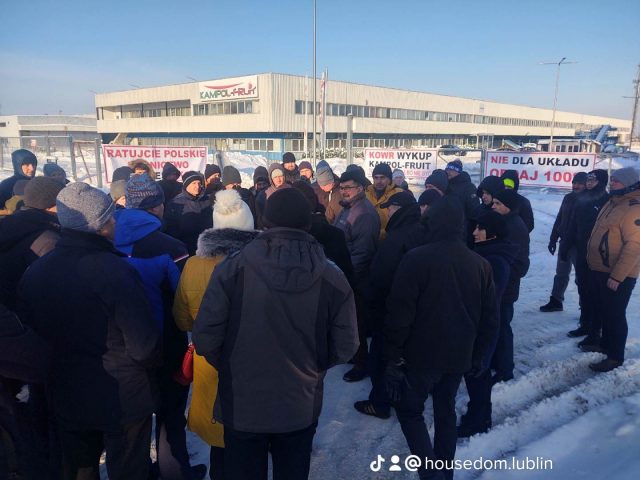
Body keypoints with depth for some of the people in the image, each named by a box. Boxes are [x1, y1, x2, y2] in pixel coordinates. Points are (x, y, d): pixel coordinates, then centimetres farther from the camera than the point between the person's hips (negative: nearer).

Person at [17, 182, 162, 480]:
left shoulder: (34, 272, -8)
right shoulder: (114, 269, -27)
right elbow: (145, 344, -27)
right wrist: (150, 364, -5)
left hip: (66, 398, 5)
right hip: (122, 399, -5)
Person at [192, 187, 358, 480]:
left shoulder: (233, 268, -16)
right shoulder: (332, 277, -12)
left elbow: (205, 337, -16)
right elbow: (345, 346, -7)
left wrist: (228, 366, 4)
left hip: (242, 405, -1)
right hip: (301, 407, 1)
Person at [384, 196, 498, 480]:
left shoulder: (416, 258, -16)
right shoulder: (481, 264, 2)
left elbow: (399, 313, -17)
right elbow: (489, 319, 7)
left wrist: (393, 356, -8)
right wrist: (477, 357, 17)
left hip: (421, 354, -5)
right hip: (459, 356, 5)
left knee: (410, 409, 13)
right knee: (446, 411, 21)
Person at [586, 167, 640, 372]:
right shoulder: (613, 202, 11)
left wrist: (617, 276, -25)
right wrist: (594, 263, 20)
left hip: (618, 275, -9)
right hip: (600, 270, 9)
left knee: (615, 315, 1)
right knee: (603, 311, 21)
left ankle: (615, 357, 14)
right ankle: (606, 344, 38)